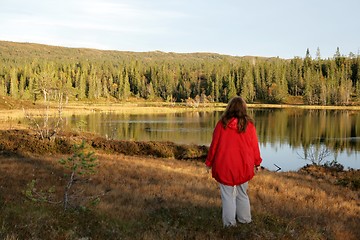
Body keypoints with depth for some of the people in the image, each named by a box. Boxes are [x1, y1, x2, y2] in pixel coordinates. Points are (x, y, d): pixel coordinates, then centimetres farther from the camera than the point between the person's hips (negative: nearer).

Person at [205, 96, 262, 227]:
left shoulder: (222, 123, -9)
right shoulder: (249, 124, -6)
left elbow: (214, 144, -3)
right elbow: (254, 145, 0)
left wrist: (209, 162, 9)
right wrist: (257, 162, 15)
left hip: (224, 166, -2)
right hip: (243, 166, 2)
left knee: (227, 194, 8)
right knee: (242, 193, 18)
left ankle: (229, 222, 12)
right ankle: (244, 219, 27)